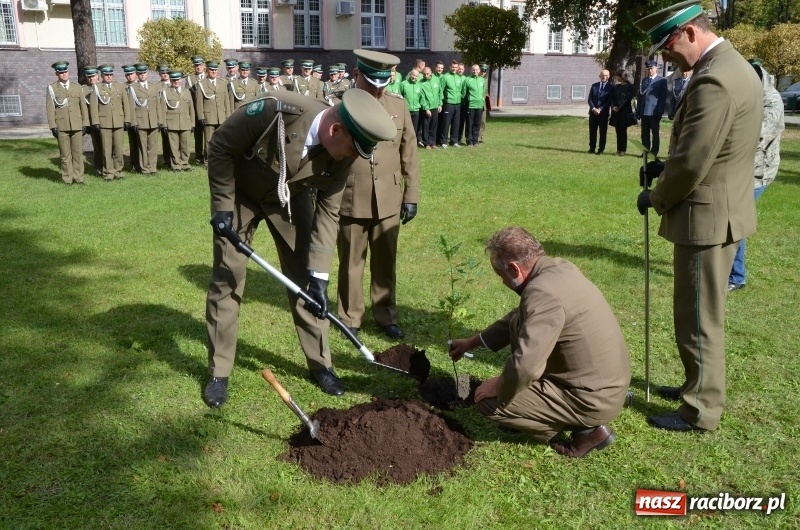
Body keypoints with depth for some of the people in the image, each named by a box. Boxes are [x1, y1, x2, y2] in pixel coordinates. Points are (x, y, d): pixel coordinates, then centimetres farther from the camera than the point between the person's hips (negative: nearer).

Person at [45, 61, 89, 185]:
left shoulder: (77, 87, 12)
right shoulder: (52, 88, 3)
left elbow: (83, 106, 11)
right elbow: (50, 108, 0)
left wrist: (85, 123, 5)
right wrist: (53, 126, -6)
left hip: (77, 125, 2)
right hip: (61, 126, -2)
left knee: (78, 153, 2)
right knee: (65, 154, 1)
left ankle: (78, 177, 8)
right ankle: (67, 178, 7)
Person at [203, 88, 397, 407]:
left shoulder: (341, 157, -23)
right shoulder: (277, 110, -37)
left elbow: (327, 213, -14)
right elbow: (220, 146, -22)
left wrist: (319, 275, -18)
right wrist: (223, 206, -20)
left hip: (290, 198, 3)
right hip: (239, 192, -3)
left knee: (305, 279, 2)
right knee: (226, 280, -1)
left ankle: (320, 363, 18)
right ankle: (218, 373, 13)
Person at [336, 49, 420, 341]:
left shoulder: (398, 106, 4)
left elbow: (409, 154, 8)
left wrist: (411, 195, 6)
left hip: (389, 200, 3)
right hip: (350, 200, -2)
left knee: (386, 262, 13)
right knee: (351, 263, 10)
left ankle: (386, 316, 27)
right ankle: (350, 318, 25)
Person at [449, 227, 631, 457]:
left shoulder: (543, 292, -26)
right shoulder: (559, 268, 4)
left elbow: (525, 367, -31)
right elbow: (519, 318, 19)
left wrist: (498, 387, -10)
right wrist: (471, 342, 25)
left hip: (594, 398, -9)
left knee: (488, 399, -5)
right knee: (519, 325, 17)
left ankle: (587, 429, 2)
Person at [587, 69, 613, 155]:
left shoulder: (611, 87, 0)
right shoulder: (594, 86, 11)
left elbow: (609, 101, -6)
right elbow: (590, 98, 6)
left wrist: (600, 109, -15)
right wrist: (593, 108, -10)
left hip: (603, 113, -3)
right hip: (593, 112, 3)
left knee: (603, 132, 0)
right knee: (592, 131, 6)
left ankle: (601, 149, 5)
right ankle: (592, 148, 14)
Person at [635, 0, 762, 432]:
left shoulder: (713, 80, -23)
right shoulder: (734, 66, 11)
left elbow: (692, 164, -23)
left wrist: (655, 199, -7)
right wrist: (667, 168, 8)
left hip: (707, 216, -10)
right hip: (722, 209, 10)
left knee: (698, 319, 2)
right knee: (701, 314, 21)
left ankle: (701, 411, 16)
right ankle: (698, 386, 37)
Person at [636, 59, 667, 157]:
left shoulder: (662, 81, 1)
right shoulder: (643, 81, 17)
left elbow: (663, 97, -4)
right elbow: (640, 96, 14)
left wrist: (660, 112, -12)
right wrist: (638, 111, 6)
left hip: (654, 112, -5)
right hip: (644, 111, 5)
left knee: (655, 133, 1)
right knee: (645, 134, 7)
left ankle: (654, 152, 4)